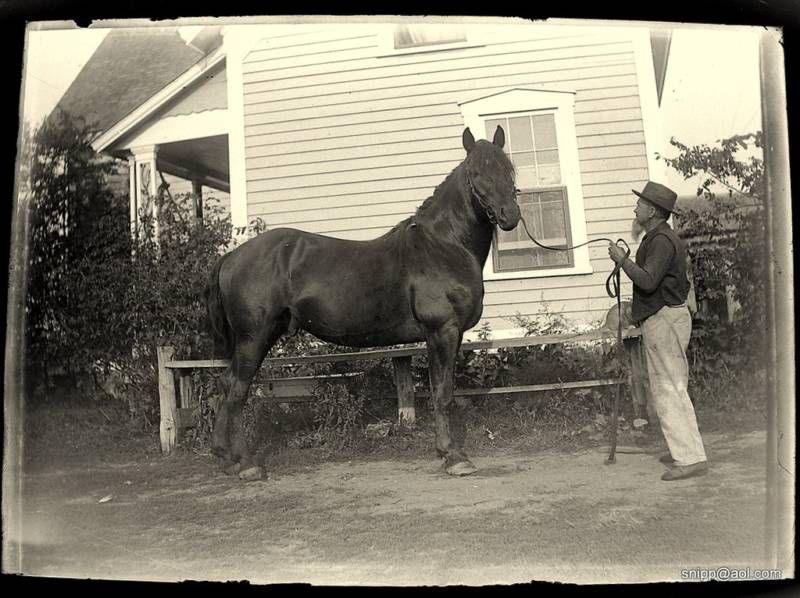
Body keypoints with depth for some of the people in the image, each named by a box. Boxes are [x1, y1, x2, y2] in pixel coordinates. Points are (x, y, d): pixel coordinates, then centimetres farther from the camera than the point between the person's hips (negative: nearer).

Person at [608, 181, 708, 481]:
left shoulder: (662, 240, -15)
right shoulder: (660, 237, 19)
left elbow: (648, 281, -26)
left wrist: (622, 259, -15)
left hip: (663, 319, -11)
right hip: (666, 317, 11)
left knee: (668, 390, -9)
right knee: (673, 388, 15)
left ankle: (691, 458, -7)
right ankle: (685, 450, 24)